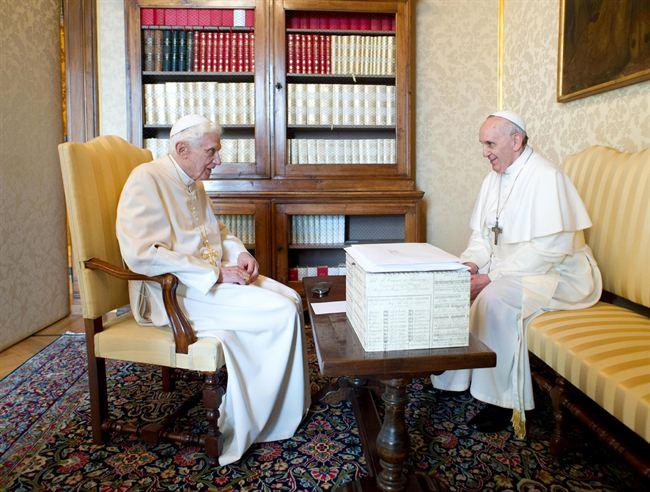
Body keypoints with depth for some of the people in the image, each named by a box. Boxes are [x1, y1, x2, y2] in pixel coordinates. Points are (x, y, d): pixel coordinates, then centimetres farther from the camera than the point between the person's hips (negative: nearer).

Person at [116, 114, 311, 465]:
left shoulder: (193, 183, 15)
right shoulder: (147, 179, -14)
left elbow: (217, 230, 28)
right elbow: (141, 254, -25)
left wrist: (239, 253, 5)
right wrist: (215, 273, -23)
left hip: (213, 277, 9)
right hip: (173, 292, -9)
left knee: (291, 299, -3)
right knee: (279, 313, -20)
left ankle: (288, 405, 4)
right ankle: (238, 430, -7)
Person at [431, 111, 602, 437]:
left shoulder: (546, 177, -18)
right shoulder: (494, 178, 9)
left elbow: (551, 248, -26)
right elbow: (482, 234, 12)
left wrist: (492, 277, -26)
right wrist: (470, 264, -9)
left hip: (557, 275, -8)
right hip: (507, 269, 8)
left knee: (494, 297, -32)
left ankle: (504, 401, -18)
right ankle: (453, 375, 3)